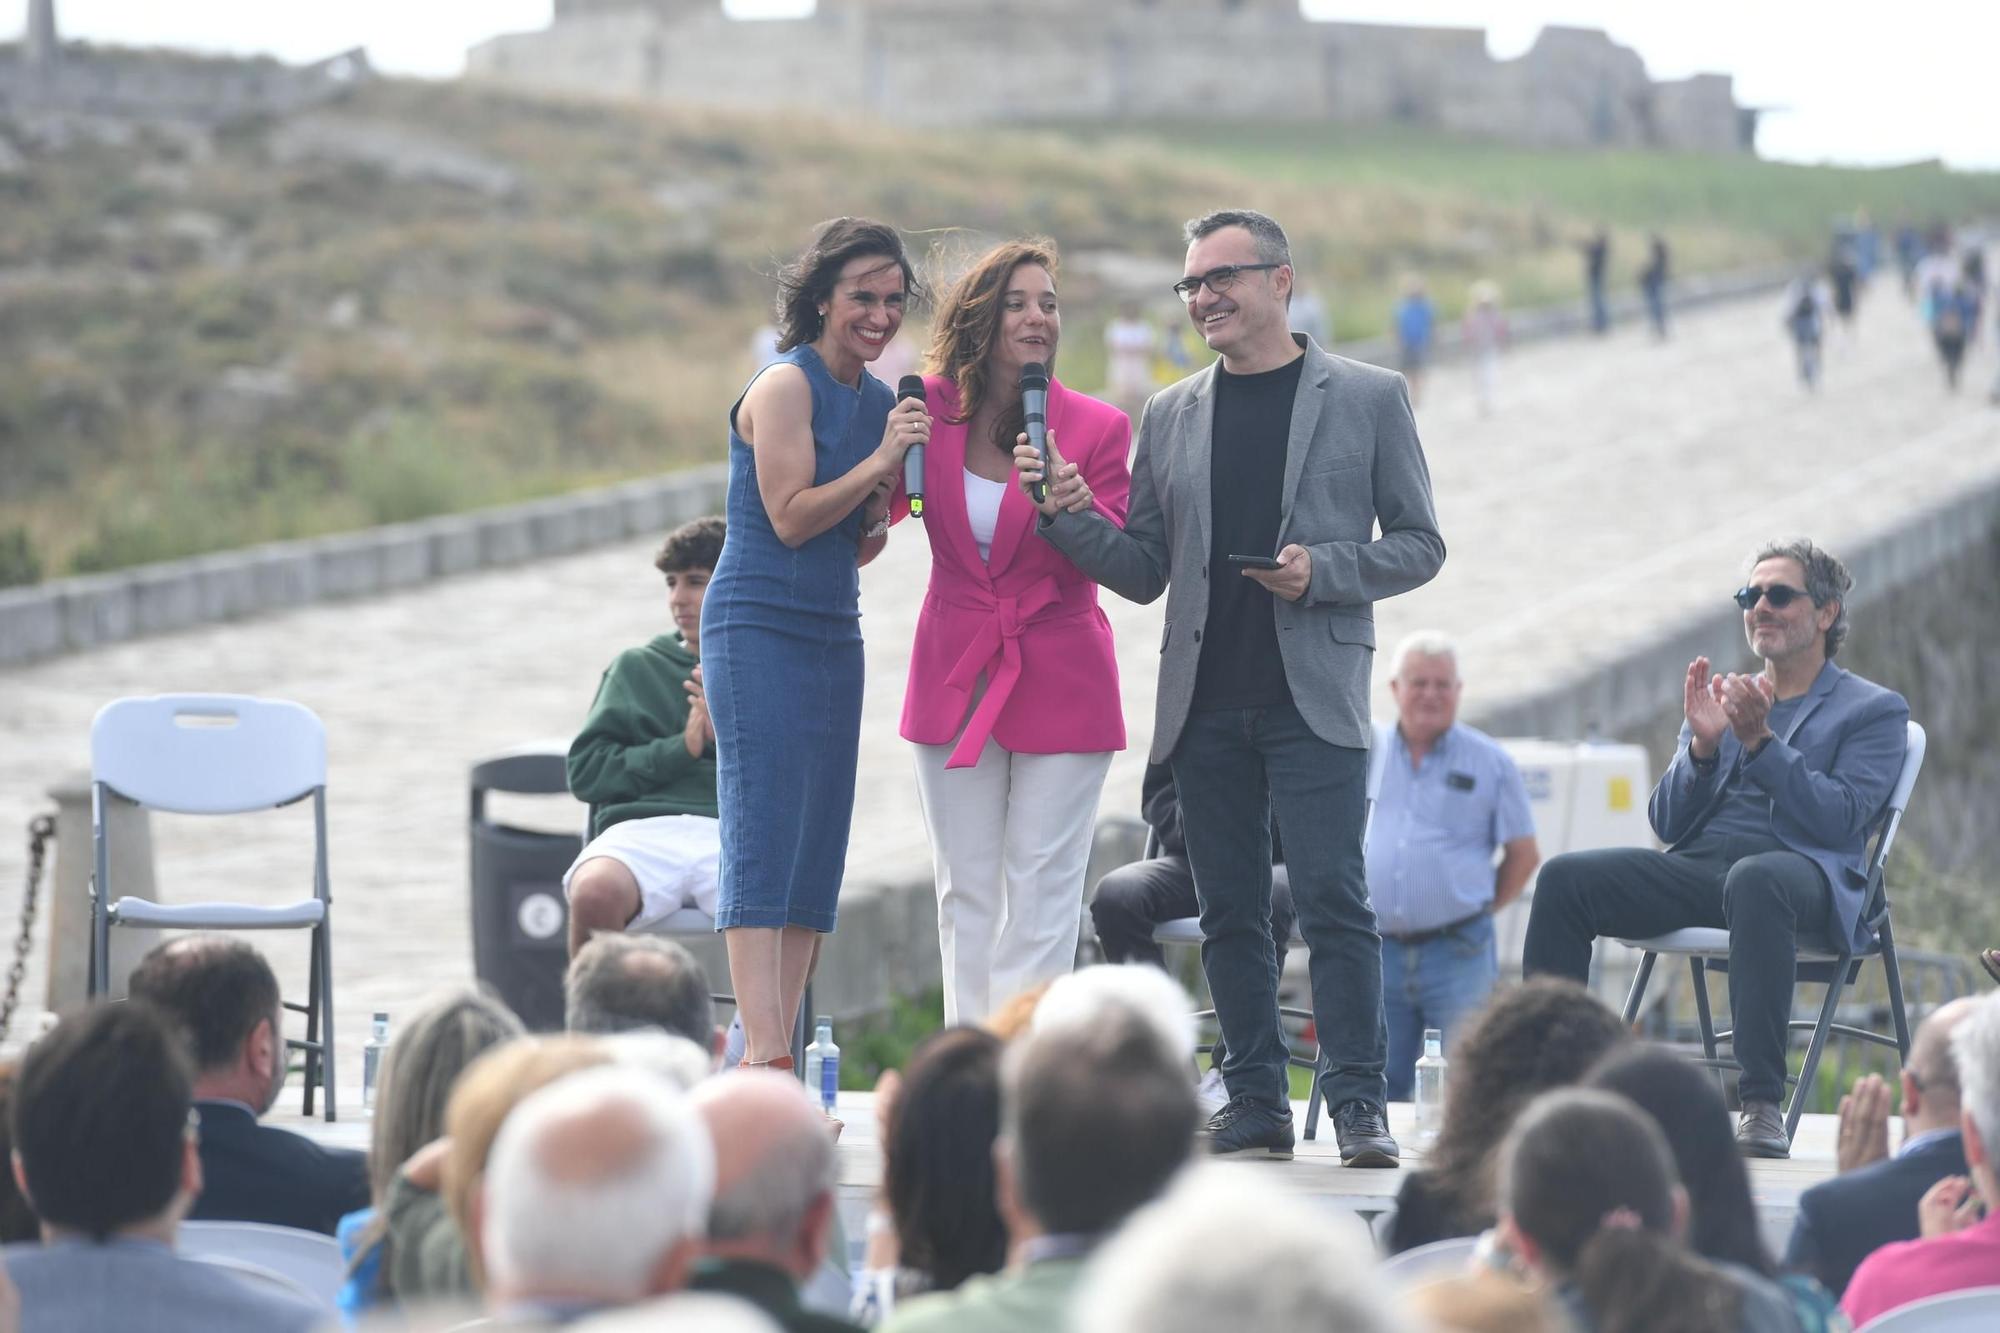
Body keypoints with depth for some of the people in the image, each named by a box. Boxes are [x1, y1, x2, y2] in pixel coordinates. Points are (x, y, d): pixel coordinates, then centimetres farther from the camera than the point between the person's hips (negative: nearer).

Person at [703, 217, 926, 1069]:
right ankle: (763, 1059, -16)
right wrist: (878, 463, -17)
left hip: (834, 637, 8)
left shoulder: (879, 402, 14)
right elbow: (790, 517, -14)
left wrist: (883, 514, -3)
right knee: (762, 839, -12)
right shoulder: (786, 387, -9)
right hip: (760, 630, -8)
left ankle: (776, 1060, 6)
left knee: (817, 847, 4)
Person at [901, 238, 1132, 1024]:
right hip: (954, 679, 3)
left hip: (1058, 684, -3)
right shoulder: (930, 408, -1)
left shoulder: (1097, 428, -7)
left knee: (1041, 893, -3)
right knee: (964, 892, 9)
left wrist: (1078, 509, -27)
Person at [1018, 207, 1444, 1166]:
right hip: (1206, 700, 4)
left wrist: (1323, 572, -12)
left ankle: (1359, 1103, -6)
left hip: (1314, 697, -4)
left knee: (1331, 897, -10)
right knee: (1229, 908, 6)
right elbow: (1144, 572, 12)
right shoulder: (1171, 416, 13)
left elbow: (1419, 545, 4)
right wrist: (1063, 510, -4)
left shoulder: (1368, 398, 4)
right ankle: (1256, 1103, 12)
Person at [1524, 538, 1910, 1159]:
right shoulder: (1722, 701, 27)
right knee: (1564, 878, -21)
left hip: (1802, 870, -5)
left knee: (1752, 880, -42)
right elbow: (1667, 823, 17)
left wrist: (1760, 740, -12)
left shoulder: (1875, 710, 13)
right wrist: (1703, 742, 0)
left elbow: (1839, 820, -5)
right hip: (1696, 868, 5)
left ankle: (1762, 1105, -43)